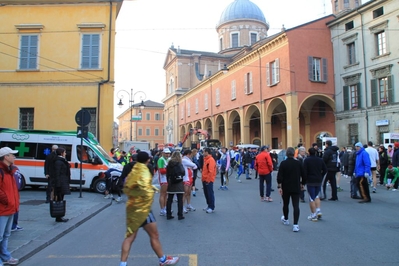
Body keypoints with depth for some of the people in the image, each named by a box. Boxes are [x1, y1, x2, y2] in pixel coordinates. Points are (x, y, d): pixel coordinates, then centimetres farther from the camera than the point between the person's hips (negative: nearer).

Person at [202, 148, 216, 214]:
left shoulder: (211, 160, -17)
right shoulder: (206, 159, 14)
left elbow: (211, 171, -22)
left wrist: (208, 180, -21)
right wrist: (203, 179, 16)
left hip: (208, 180, -10)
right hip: (205, 179, 10)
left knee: (210, 194, -3)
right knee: (206, 193, 15)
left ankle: (212, 208, 3)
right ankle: (209, 205, 25)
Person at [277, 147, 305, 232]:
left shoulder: (283, 163, -8)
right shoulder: (298, 163, -2)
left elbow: (279, 176, -13)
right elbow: (303, 175, 5)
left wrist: (279, 186, -9)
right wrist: (302, 184, 20)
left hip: (285, 188, 0)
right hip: (296, 188, 0)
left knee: (285, 204, 18)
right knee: (296, 206, -3)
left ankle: (285, 219, 38)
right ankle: (295, 225, -11)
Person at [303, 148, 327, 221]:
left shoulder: (307, 160, -8)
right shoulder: (320, 160, 6)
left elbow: (304, 171, -14)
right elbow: (325, 170, 6)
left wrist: (305, 179, -3)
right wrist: (320, 177, 13)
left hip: (310, 181, -4)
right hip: (319, 181, 5)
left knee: (311, 198, 1)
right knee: (316, 196, 21)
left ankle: (313, 215, 3)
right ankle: (318, 210, 9)